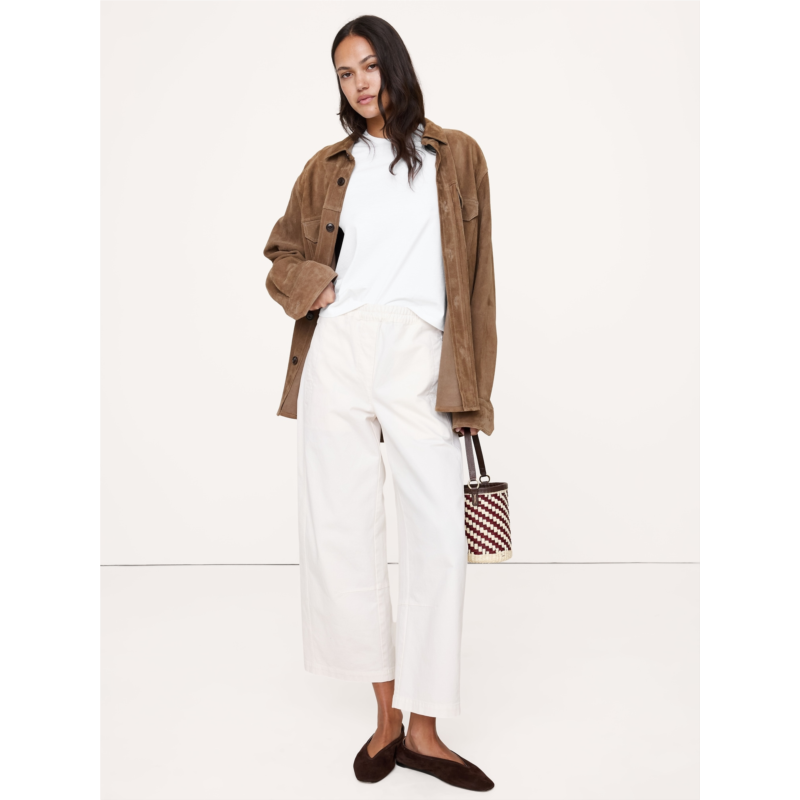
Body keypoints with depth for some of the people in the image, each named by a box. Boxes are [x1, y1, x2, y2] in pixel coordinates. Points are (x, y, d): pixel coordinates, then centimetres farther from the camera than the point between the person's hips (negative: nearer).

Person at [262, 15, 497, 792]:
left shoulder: (456, 155, 11)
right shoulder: (328, 167, 15)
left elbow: (473, 275, 8)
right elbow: (282, 251, 24)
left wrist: (470, 387, 2)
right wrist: (313, 286, 0)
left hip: (420, 360, -1)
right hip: (338, 355, 2)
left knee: (439, 539, -7)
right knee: (340, 531, 1)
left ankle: (422, 727, 8)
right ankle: (387, 713, 17)